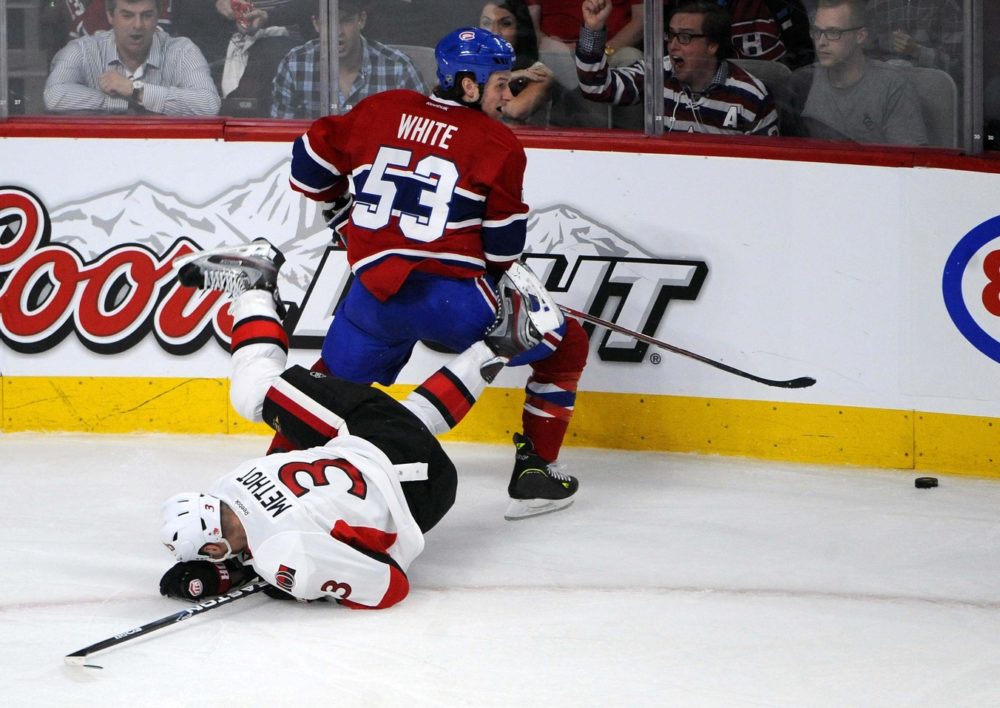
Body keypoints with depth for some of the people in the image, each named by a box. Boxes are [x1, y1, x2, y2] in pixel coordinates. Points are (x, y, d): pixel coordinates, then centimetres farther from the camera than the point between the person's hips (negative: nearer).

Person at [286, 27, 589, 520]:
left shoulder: (380, 111, 11)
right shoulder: (496, 144, 0)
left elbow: (311, 160, 19)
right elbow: (502, 242, 2)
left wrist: (345, 216, 35)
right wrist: (501, 286, 22)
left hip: (372, 291, 4)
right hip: (450, 295, -4)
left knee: (334, 377, 29)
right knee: (565, 345, 13)